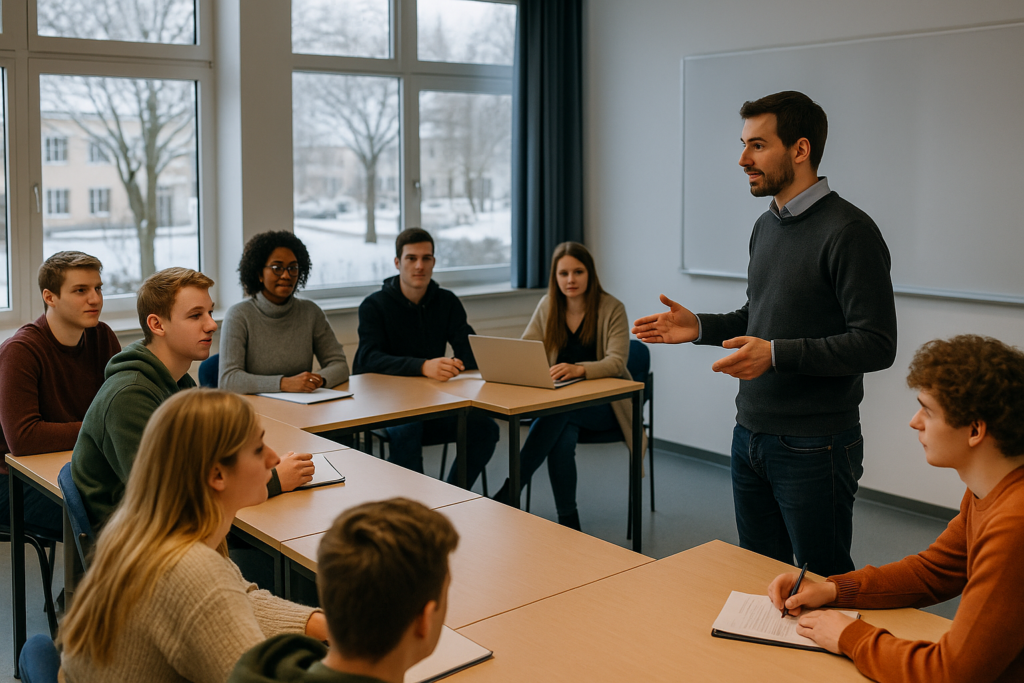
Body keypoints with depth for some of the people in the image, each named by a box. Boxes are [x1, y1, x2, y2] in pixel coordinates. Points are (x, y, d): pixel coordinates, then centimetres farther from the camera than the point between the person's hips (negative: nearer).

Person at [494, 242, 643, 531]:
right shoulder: (547, 306, 6)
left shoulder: (611, 308, -7)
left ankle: (509, 493, -31)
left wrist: (579, 369, -38)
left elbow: (617, 361, -18)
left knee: (559, 410, -36)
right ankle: (568, 522, -21)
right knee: (563, 438, -33)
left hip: (603, 401, -3)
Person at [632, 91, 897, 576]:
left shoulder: (849, 231, -15)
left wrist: (777, 354, -26)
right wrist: (699, 327, 6)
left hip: (814, 447, -8)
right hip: (750, 436, 8)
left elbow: (877, 345, -19)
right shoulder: (766, 226, 12)